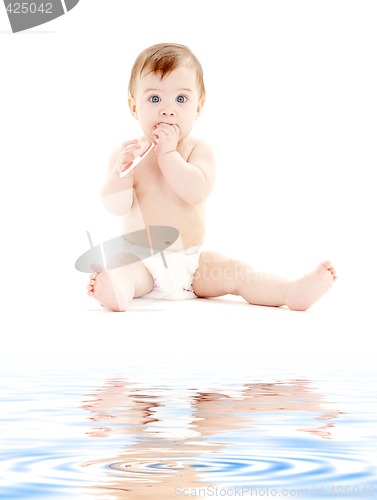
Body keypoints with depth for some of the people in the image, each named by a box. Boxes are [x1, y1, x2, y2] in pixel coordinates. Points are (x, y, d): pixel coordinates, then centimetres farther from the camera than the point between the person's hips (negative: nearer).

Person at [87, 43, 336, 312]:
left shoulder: (199, 150, 0)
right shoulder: (128, 152, 1)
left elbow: (197, 192, -20)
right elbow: (116, 206, -9)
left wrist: (168, 153, -21)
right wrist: (121, 169, -26)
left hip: (191, 262, 1)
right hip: (140, 262, -1)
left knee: (234, 272, -18)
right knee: (116, 271, -31)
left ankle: (292, 292, -27)